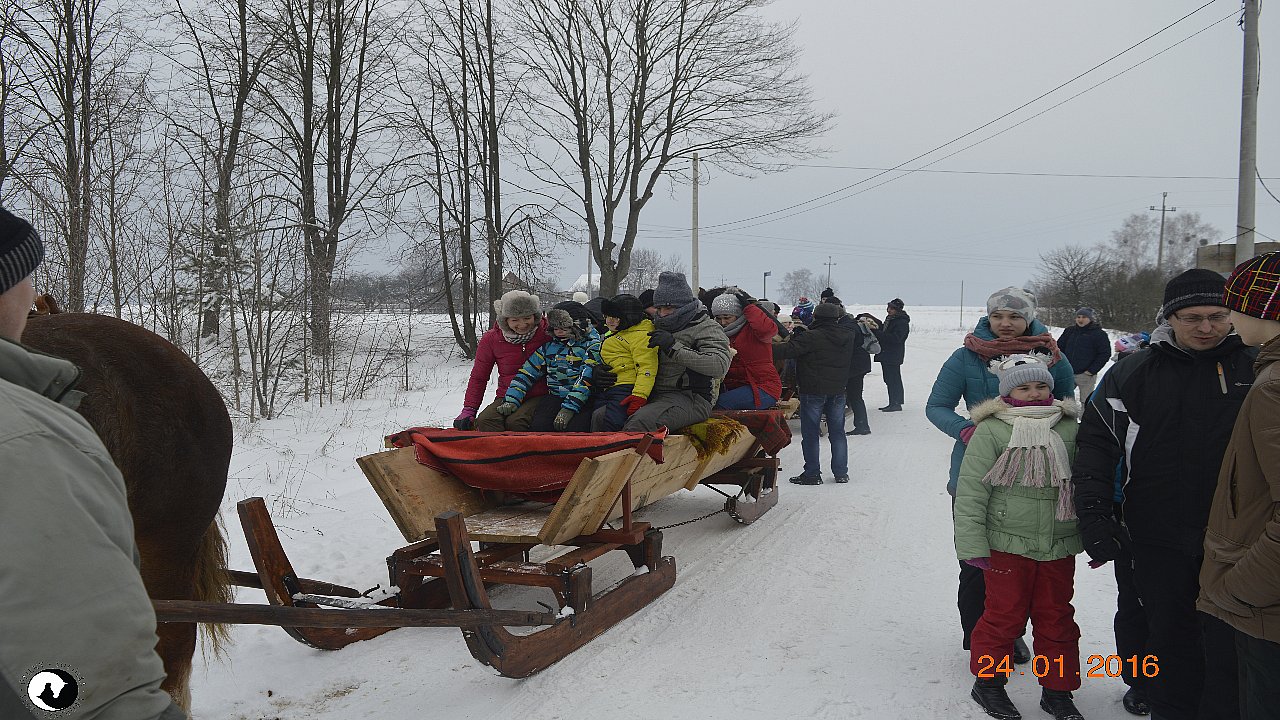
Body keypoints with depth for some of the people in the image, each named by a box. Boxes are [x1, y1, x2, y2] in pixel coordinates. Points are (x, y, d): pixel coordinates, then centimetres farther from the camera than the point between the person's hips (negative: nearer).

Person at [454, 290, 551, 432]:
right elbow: (478, 377, 11)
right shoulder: (491, 339, 4)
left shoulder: (547, 334, -3)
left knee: (515, 422, -35)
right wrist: (469, 410, 1)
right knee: (484, 421, -30)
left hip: (538, 398, -3)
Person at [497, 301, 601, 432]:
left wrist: (569, 408, -23)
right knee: (538, 426, -26)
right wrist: (512, 400, 0)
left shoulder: (592, 344, -1)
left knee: (574, 428, -33)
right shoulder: (549, 346, 15)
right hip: (556, 396, 4)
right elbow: (527, 373, 15)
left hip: (584, 399, -4)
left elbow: (586, 378, -13)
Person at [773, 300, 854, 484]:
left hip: (813, 391, -6)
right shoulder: (848, 336, 3)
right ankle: (841, 472, 17)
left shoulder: (812, 337, -17)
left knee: (810, 433, 3)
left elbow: (789, 350, -22)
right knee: (837, 431, 14)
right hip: (838, 391, 6)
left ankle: (812, 474, 3)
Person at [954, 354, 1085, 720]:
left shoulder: (1069, 429, 3)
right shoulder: (991, 431, -9)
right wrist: (972, 545, -12)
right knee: (1004, 614, 6)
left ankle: (1057, 689, 29)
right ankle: (988, 680, 26)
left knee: (1057, 618, 13)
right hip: (1008, 545, -4)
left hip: (1059, 547, 4)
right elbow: (971, 490, -9)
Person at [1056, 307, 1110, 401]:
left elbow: (1105, 353, -5)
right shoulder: (1069, 331, 12)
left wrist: (1092, 370, -10)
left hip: (1086, 375, -4)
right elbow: (1059, 347, 17)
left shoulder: (1099, 334, -1)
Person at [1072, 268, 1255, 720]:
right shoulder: (1134, 373, 1)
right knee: (1170, 640, 14)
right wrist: (1094, 515, -3)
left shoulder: (1254, 367, 0)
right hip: (1159, 539, 1)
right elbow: (1096, 444, 4)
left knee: (1229, 649, 4)